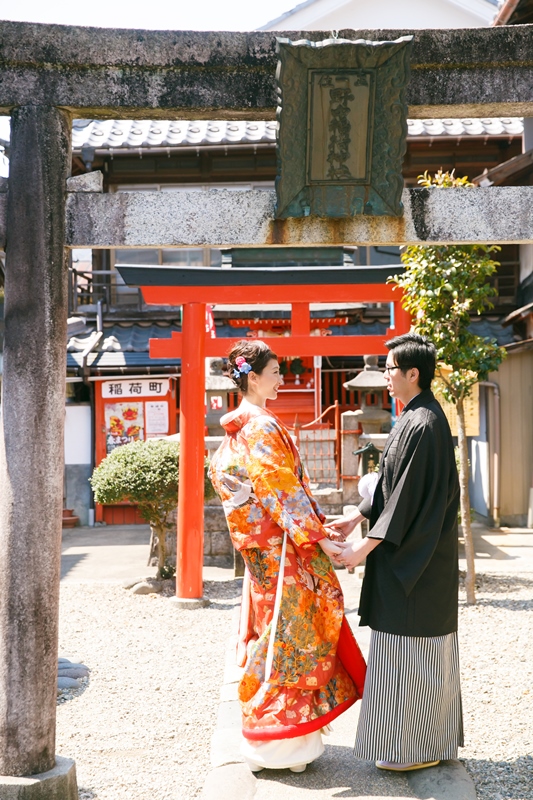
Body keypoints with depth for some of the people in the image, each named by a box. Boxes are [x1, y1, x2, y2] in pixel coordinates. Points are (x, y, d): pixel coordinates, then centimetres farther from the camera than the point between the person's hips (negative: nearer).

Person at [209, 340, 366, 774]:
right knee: (287, 631, -2)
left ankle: (265, 732, 26)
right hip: (281, 545, -10)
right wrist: (318, 536, -18)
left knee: (269, 629, 16)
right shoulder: (263, 427, -17)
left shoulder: (240, 426, 12)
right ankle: (285, 742, 7)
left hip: (261, 544, 10)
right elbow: (282, 490, -21)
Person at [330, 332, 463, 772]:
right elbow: (393, 485, 17)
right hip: (411, 555, 10)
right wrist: (357, 517, 16)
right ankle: (430, 738, 29)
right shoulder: (416, 417, 10)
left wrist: (366, 546, -18)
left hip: (416, 560, -10)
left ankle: (416, 748, 12)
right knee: (422, 650, 17)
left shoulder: (423, 425, -21)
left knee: (411, 652, 0)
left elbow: (407, 497, -22)